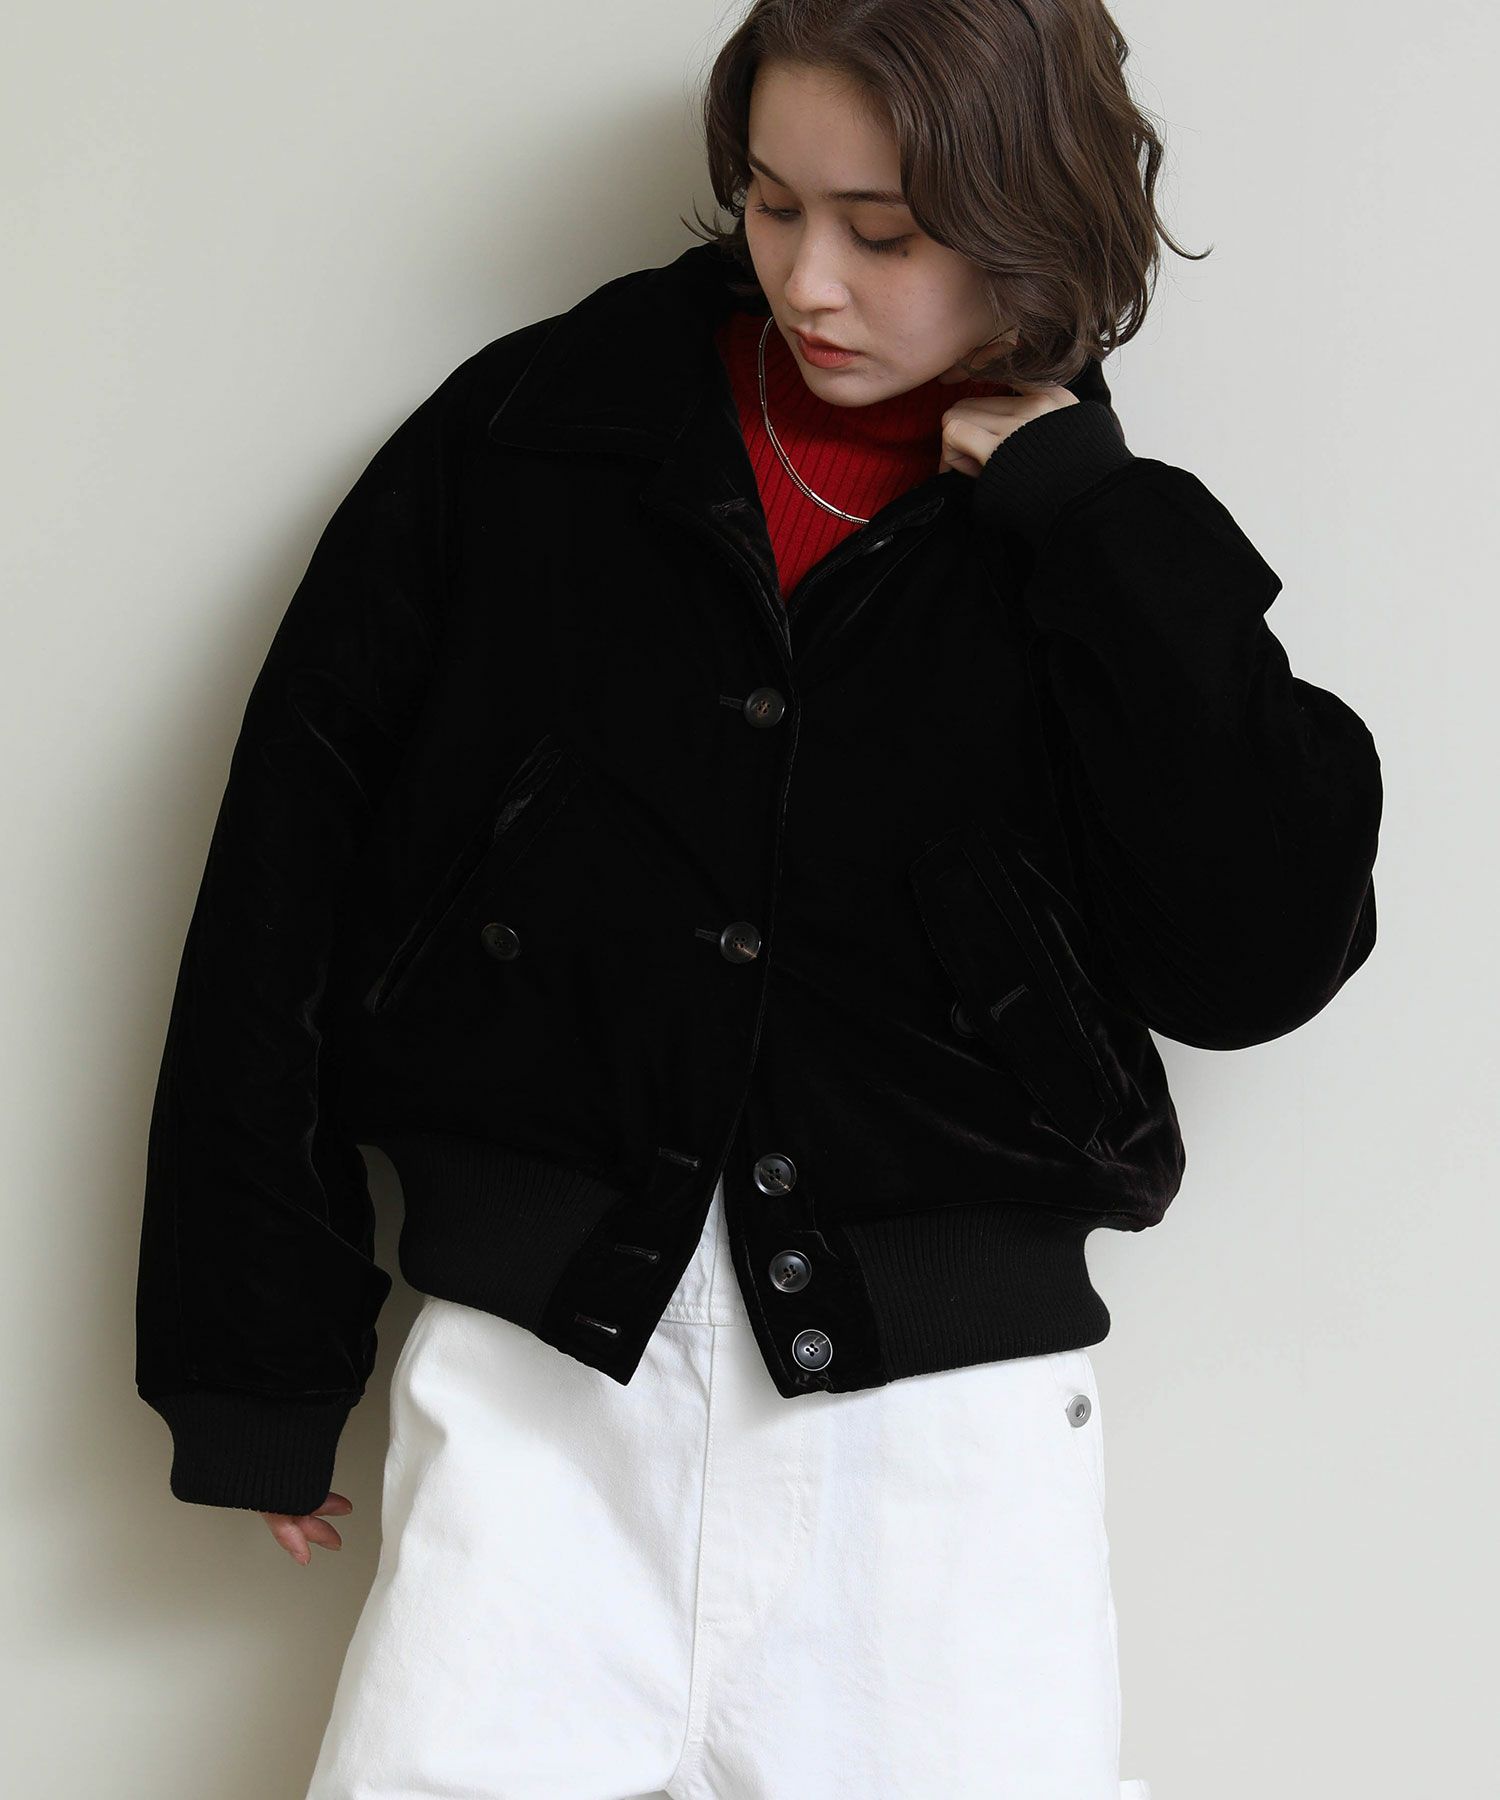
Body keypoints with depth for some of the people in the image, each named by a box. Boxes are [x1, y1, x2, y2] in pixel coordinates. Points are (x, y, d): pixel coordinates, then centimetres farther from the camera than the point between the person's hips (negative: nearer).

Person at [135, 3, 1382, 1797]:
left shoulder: (1104, 555, 6)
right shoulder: (531, 438, 3)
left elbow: (1263, 951, -8)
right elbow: (288, 882, 5)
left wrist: (1083, 515, -7)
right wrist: (258, 1368, 5)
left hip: (950, 1384, 1)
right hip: (543, 1361, 0)